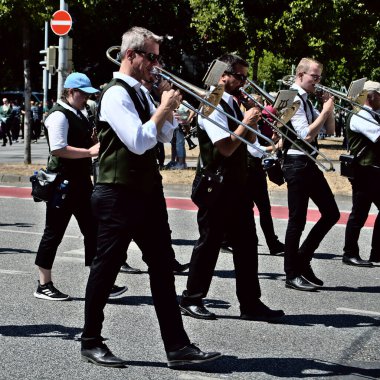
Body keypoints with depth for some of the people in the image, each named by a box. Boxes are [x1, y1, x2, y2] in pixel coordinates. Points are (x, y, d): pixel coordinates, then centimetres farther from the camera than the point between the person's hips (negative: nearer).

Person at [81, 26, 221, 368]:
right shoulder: (116, 94, -15)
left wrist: (169, 109, 3)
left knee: (162, 267, 5)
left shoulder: (139, 92, 13)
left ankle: (177, 346, 7)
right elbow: (138, 142, -24)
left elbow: (165, 136, 20)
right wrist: (163, 108, -14)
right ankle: (91, 343, 17)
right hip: (119, 195, -9)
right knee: (106, 267, 3)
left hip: (147, 191, 9)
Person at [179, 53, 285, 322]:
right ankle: (192, 300, 13)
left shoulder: (233, 104, 14)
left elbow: (247, 141, 18)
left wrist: (254, 120, 2)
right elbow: (226, 147, -21)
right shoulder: (213, 106, -13)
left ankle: (251, 303, 11)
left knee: (246, 242, 7)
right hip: (216, 186, -9)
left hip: (236, 184, 9)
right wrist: (246, 122, -14)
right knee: (210, 241, 0)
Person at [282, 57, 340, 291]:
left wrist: (329, 108, 2)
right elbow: (306, 135, -22)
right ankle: (292, 275, 8)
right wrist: (325, 110, -14)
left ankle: (303, 259, 20)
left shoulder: (307, 101, 15)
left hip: (310, 164, 9)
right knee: (298, 220, -3)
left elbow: (330, 130, 17)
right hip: (297, 164, -9)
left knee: (331, 213, 10)